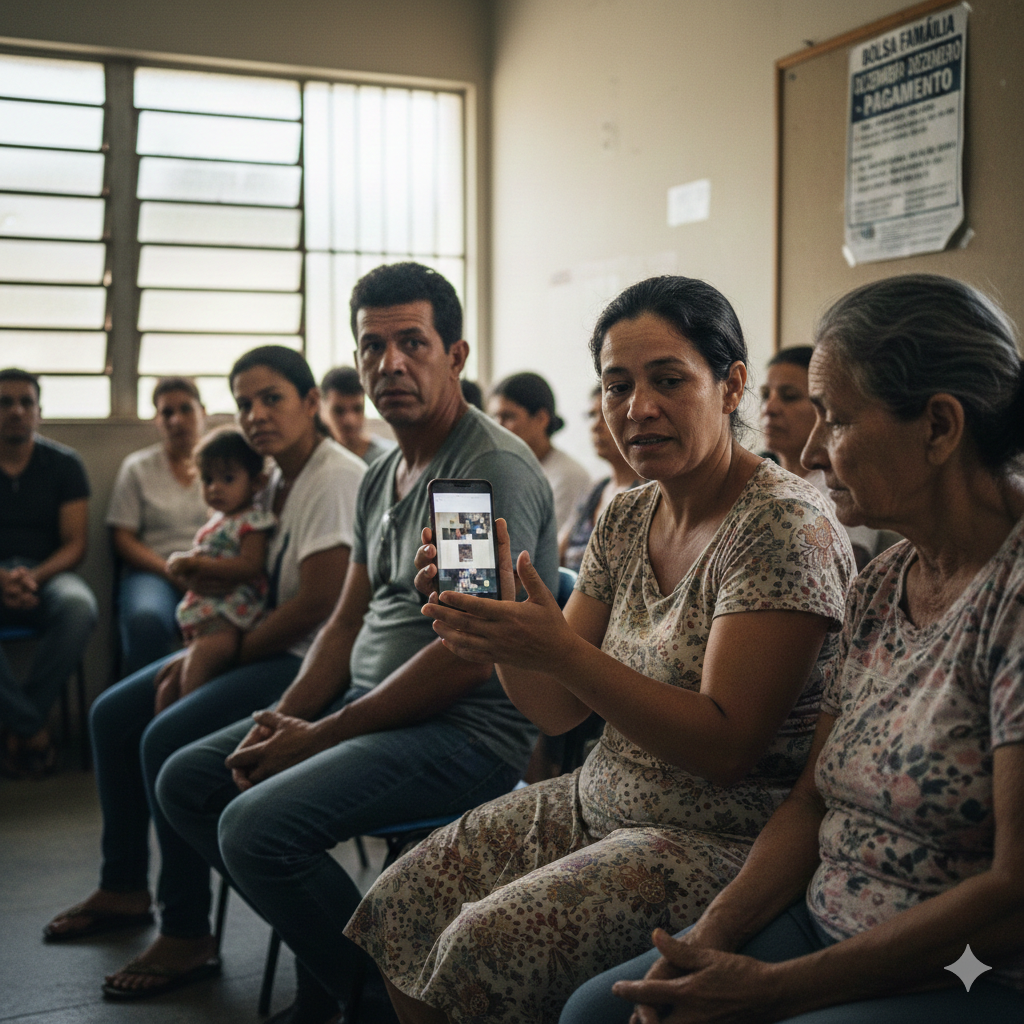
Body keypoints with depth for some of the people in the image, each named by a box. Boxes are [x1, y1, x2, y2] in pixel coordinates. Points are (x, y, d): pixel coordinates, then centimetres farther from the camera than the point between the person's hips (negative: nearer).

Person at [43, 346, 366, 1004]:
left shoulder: (337, 478, -17)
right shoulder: (277, 481, 12)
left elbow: (316, 604, -23)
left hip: (312, 662, -11)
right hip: (263, 649, 11)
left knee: (167, 740, -25)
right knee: (113, 715, 10)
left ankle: (188, 937, -12)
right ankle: (124, 889, 23)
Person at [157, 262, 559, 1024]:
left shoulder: (496, 468, -17)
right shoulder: (382, 476, 14)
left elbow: (468, 654, -22)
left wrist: (319, 738, -16)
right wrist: (282, 720, -2)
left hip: (469, 728, -10)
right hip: (370, 706, 10)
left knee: (256, 827, -25)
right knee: (187, 782, 8)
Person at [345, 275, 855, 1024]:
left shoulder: (786, 527, -17)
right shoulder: (627, 520, 7)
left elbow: (726, 747, -23)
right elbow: (559, 710, 6)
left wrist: (559, 651, -31)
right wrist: (496, 614, -14)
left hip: (725, 841, -8)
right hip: (603, 806, 8)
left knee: (486, 945, -22)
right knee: (400, 908, -1)